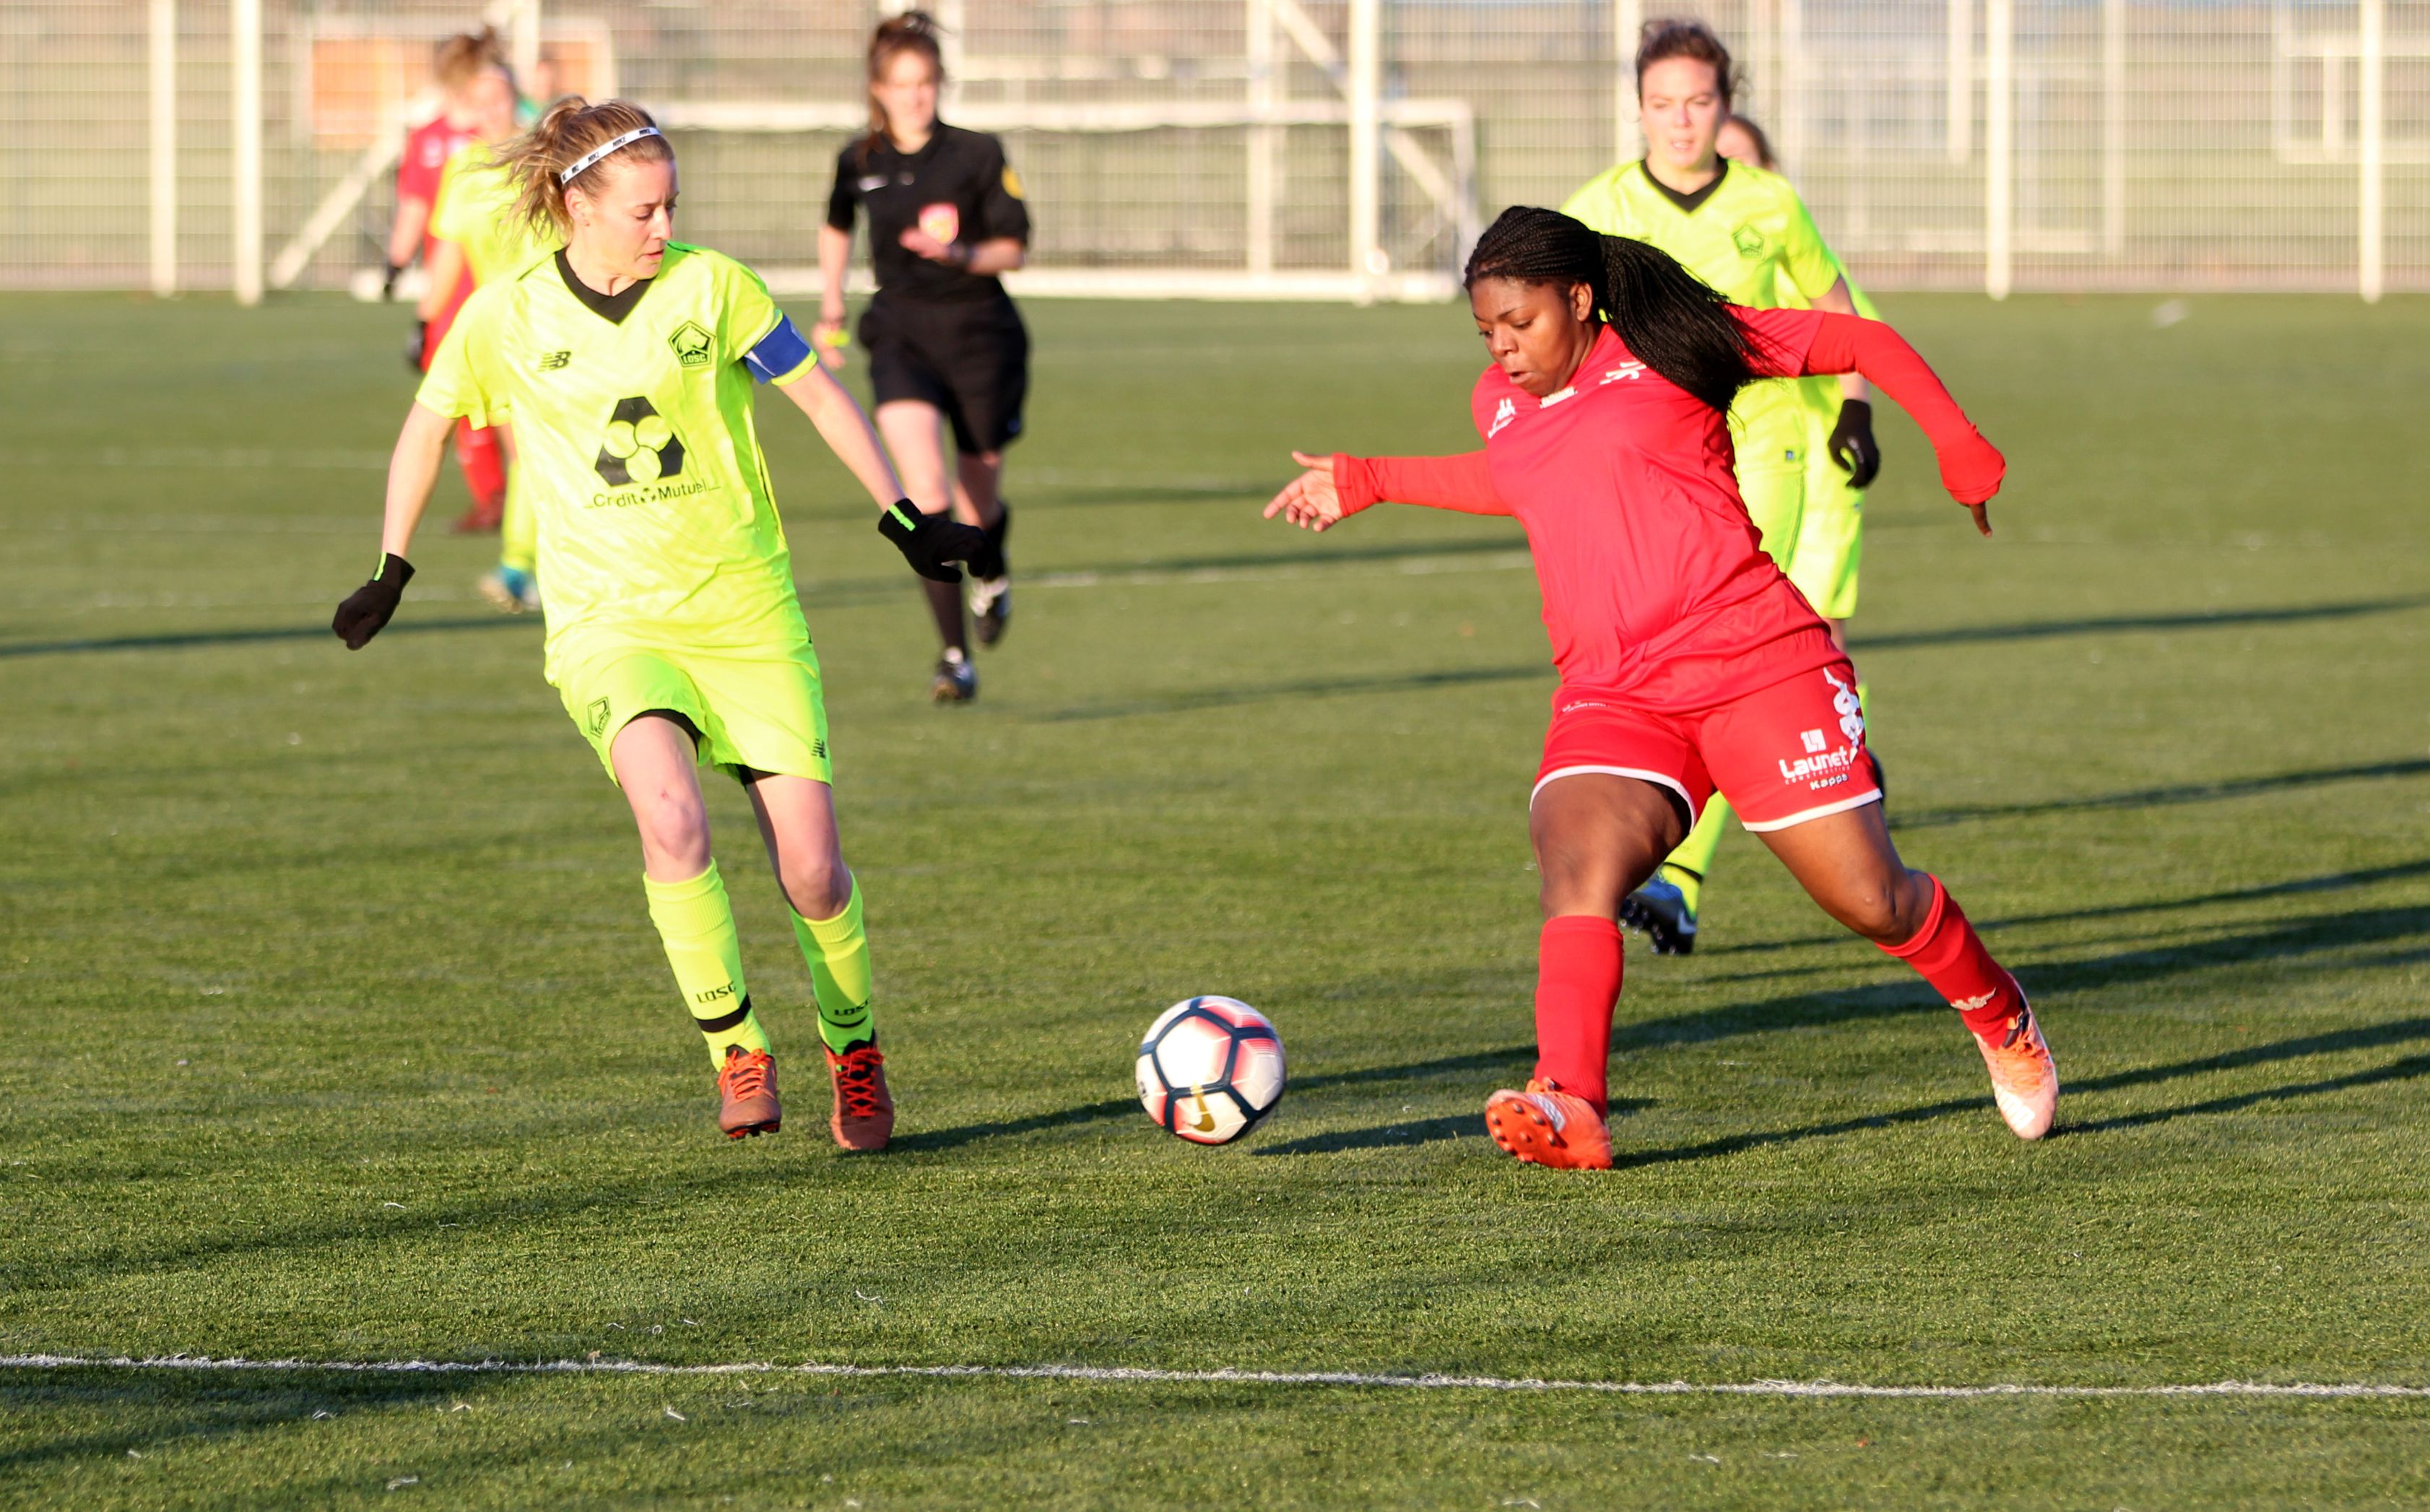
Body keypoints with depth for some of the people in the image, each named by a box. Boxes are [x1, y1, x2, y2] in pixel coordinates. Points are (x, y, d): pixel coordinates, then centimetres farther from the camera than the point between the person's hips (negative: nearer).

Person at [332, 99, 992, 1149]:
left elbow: (817, 394, 7)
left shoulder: (710, 286, -4)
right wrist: (391, 571, 16)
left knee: (813, 871, -4)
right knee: (672, 819, -29)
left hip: (747, 614, 1)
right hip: (609, 620, -1)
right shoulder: (507, 319, -3)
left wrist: (903, 516, 8)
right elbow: (427, 425, 13)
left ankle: (854, 1047, 25)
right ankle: (736, 1051, -14)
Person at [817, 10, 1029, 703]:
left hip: (979, 333, -1)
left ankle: (991, 574, 48)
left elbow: (1014, 248, -3)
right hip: (901, 330, 1)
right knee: (925, 485, -20)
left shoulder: (978, 154, -5)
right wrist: (831, 311, 23)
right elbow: (836, 228, 24)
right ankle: (955, 657, -18)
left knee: (977, 501, 8)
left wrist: (962, 254, -22)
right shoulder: (859, 163, 3)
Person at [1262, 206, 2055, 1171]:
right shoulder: (1501, 405, 16)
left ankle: (2000, 1021, 30)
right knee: (1578, 875, -27)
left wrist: (1960, 448, 3)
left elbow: (1864, 345, 7)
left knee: (1872, 902, -2)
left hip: (1756, 665, -4)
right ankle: (1570, 1108, -44)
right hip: (1611, 698, 4)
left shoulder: (1668, 350, 0)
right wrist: (1366, 482, 41)